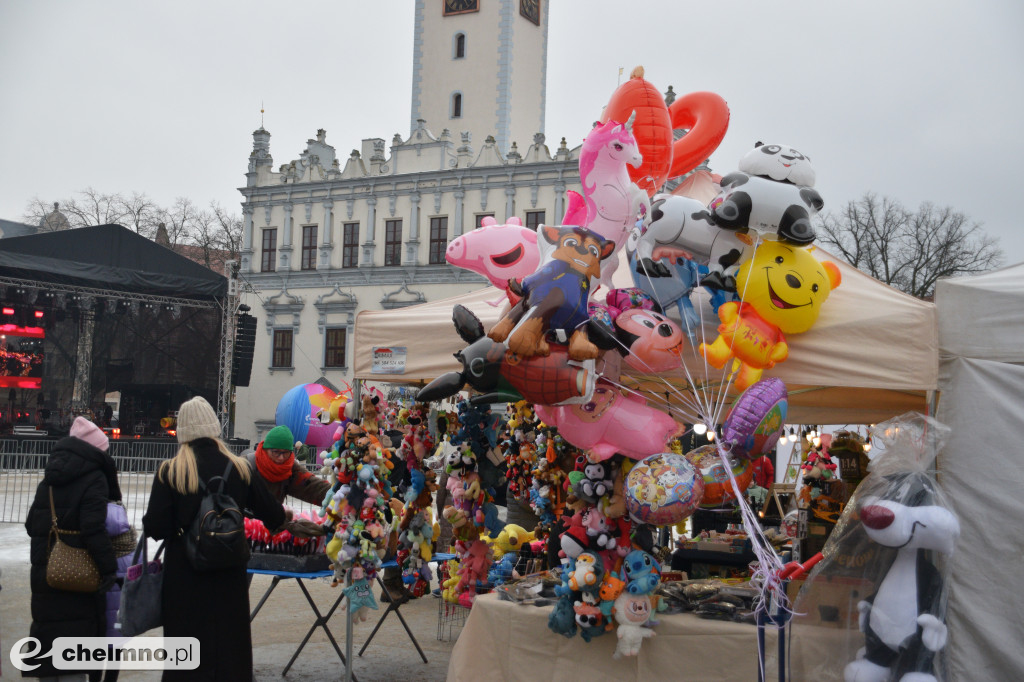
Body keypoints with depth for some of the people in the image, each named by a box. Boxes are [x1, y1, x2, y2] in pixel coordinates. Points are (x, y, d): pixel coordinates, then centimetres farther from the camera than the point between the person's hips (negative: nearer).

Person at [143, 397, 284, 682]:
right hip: (229, 573, 1)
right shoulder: (240, 468, -3)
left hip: (184, 574, -1)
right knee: (229, 647, 12)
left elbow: (156, 527, -13)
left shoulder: (170, 471, -8)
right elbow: (274, 517, 0)